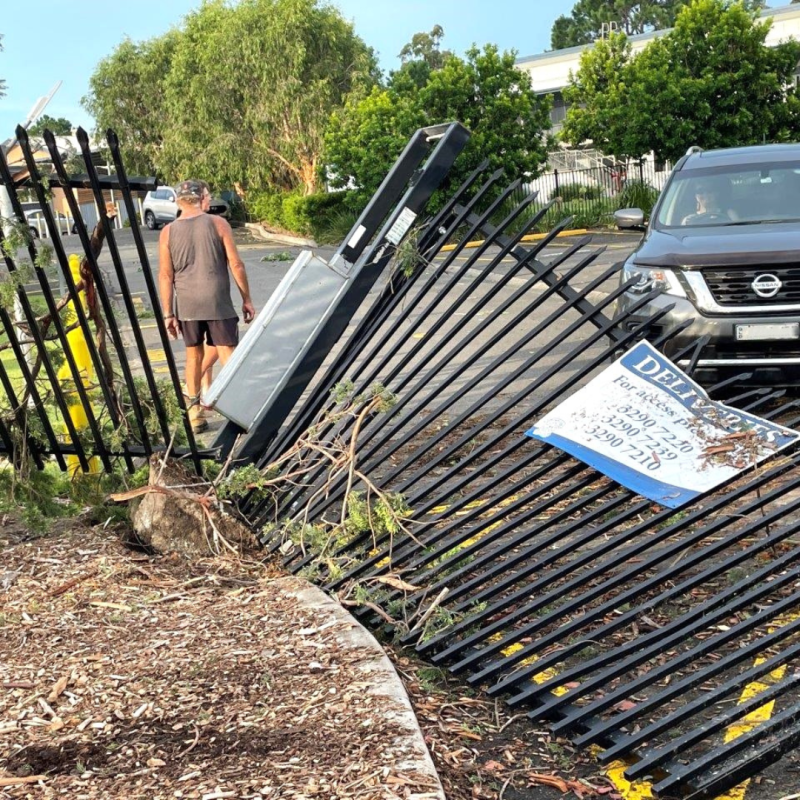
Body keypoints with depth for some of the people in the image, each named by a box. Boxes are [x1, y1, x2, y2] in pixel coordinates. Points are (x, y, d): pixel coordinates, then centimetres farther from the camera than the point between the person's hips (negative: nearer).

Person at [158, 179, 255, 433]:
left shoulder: (168, 232, 3)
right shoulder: (217, 223, -3)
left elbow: (165, 275, 2)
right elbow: (236, 264, -4)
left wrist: (168, 314, 6)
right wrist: (246, 299, 4)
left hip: (187, 305, 3)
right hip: (218, 302, -3)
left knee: (194, 355, 15)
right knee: (228, 355, 0)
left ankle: (195, 413, 20)